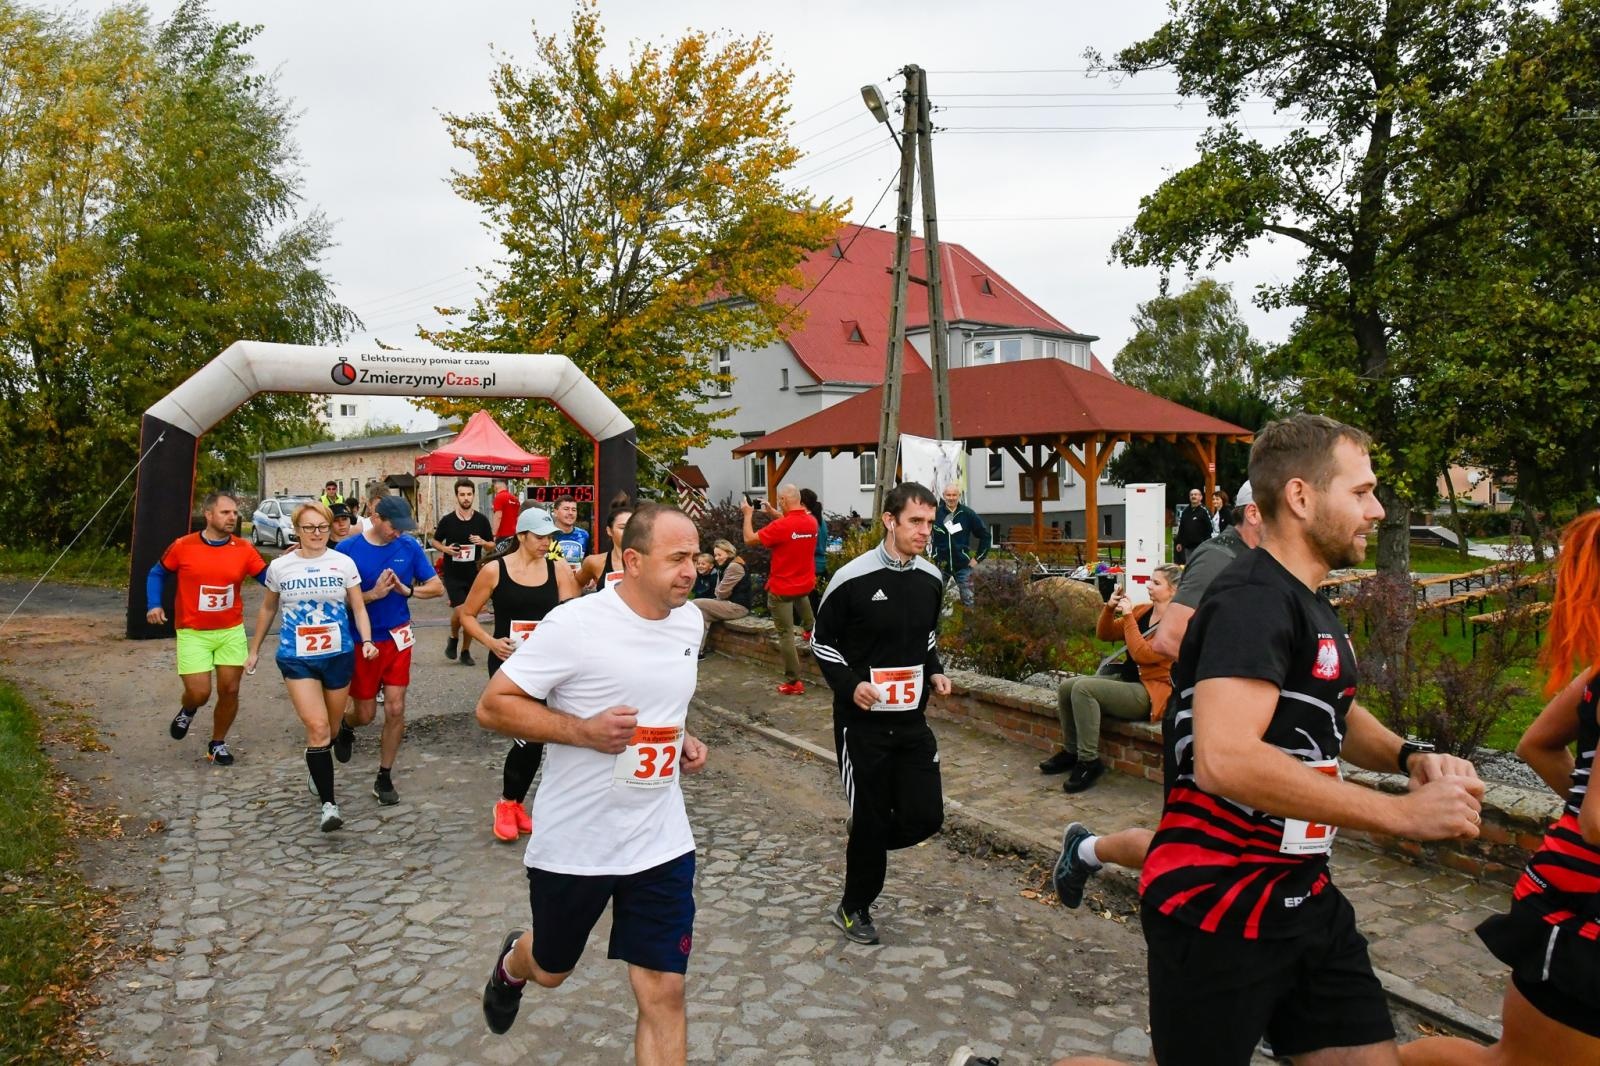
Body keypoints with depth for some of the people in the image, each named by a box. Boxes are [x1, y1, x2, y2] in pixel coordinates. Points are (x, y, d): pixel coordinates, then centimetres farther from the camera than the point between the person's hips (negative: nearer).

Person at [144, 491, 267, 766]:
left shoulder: (244, 549, -5)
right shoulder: (183, 547, -8)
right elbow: (157, 574, 7)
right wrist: (153, 605, -5)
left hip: (232, 632, 2)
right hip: (193, 634, -2)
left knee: (230, 691, 3)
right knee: (199, 693, -6)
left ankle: (218, 743, 26)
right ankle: (187, 710, 33)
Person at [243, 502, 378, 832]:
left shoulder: (344, 563, -1)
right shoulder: (280, 566, 2)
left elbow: (359, 608, 1)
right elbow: (267, 610, 16)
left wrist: (367, 640, -15)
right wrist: (255, 650, 19)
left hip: (338, 656, 1)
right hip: (297, 658, -1)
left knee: (329, 729, 15)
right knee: (318, 727, -14)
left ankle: (315, 769, 47)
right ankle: (328, 804, -10)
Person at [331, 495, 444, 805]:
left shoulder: (409, 547, -6)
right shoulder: (347, 549, -12)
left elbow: (437, 587, -2)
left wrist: (407, 589, -19)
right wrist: (373, 594, -24)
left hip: (397, 638, 2)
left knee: (395, 709, 0)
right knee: (365, 713, 9)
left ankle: (385, 777, 16)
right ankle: (345, 726, 47)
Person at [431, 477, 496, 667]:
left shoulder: (481, 520, -1)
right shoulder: (447, 520, -4)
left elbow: (492, 545, 6)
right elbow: (435, 541, 9)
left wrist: (483, 542, -16)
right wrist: (445, 549, -11)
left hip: (473, 573, 2)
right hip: (452, 573, -2)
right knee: (460, 610, -14)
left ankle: (465, 651, 22)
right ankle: (453, 639, 16)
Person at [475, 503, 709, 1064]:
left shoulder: (689, 621, 0)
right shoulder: (576, 624, -20)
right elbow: (492, 706, -16)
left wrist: (683, 739, 1)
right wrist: (584, 730, -26)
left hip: (661, 844, 4)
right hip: (573, 844, -3)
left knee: (664, 993, 2)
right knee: (550, 970, 23)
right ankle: (513, 963, 60)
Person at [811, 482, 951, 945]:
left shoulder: (931, 578, 2)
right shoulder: (852, 579, -15)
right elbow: (821, 642, -4)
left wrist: (934, 671, 2)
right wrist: (850, 685, -17)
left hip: (912, 721, 5)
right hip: (862, 722, -5)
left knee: (925, 817, 1)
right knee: (871, 818, 5)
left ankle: (864, 837, 33)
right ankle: (854, 910, 29)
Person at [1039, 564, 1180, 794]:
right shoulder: (1143, 610, 8)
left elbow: (1142, 654, -25)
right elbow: (1105, 634, 12)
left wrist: (1128, 616, -20)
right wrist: (1110, 608, -5)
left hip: (1149, 693, -8)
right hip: (1125, 680, 8)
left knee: (1083, 688, -27)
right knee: (1066, 687, -7)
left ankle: (1089, 761, -19)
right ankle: (1072, 751, 9)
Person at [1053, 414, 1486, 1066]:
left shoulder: (1309, 604, 11)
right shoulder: (1253, 600, -21)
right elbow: (1225, 759, -33)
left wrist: (1408, 757, 5)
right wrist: (1403, 814, -26)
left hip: (1305, 898, 9)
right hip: (1218, 914, -9)